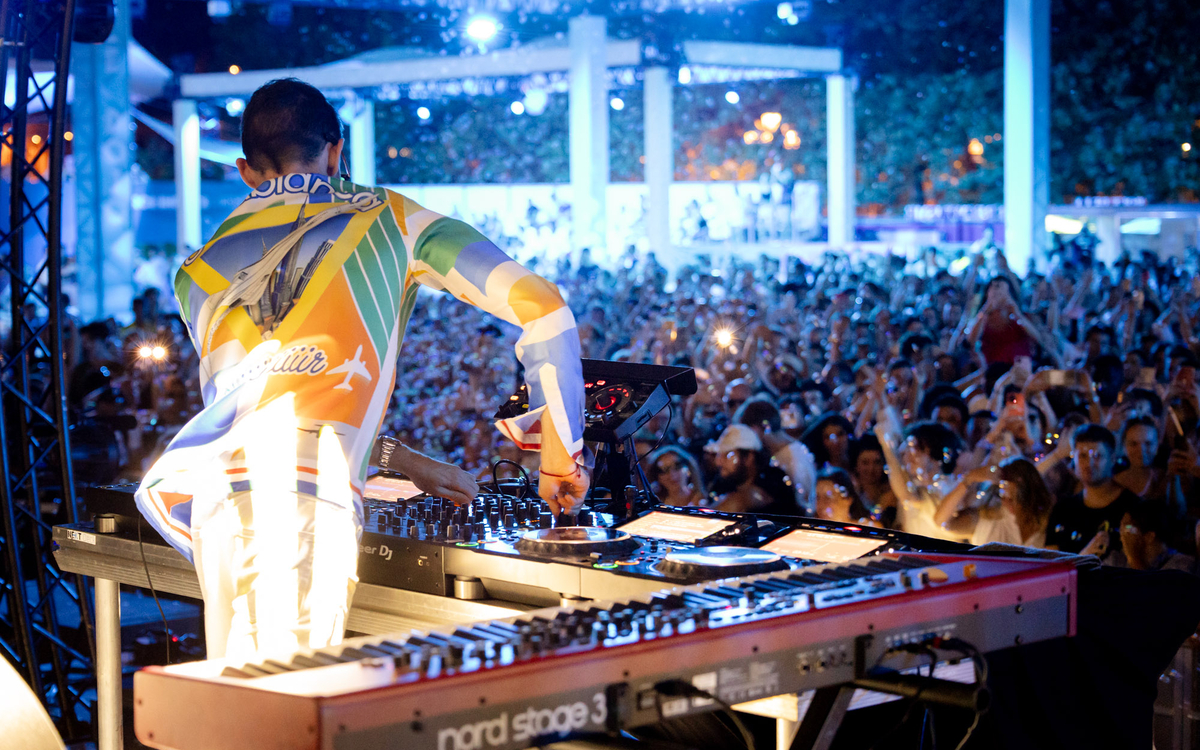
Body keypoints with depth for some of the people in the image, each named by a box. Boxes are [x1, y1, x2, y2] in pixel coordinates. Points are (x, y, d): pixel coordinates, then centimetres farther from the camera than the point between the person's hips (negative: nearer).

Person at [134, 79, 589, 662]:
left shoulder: (202, 268, 29)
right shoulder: (387, 219, 20)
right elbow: (539, 304, 13)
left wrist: (406, 462, 35)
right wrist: (562, 455, 20)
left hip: (215, 494, 4)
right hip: (309, 492, -4)